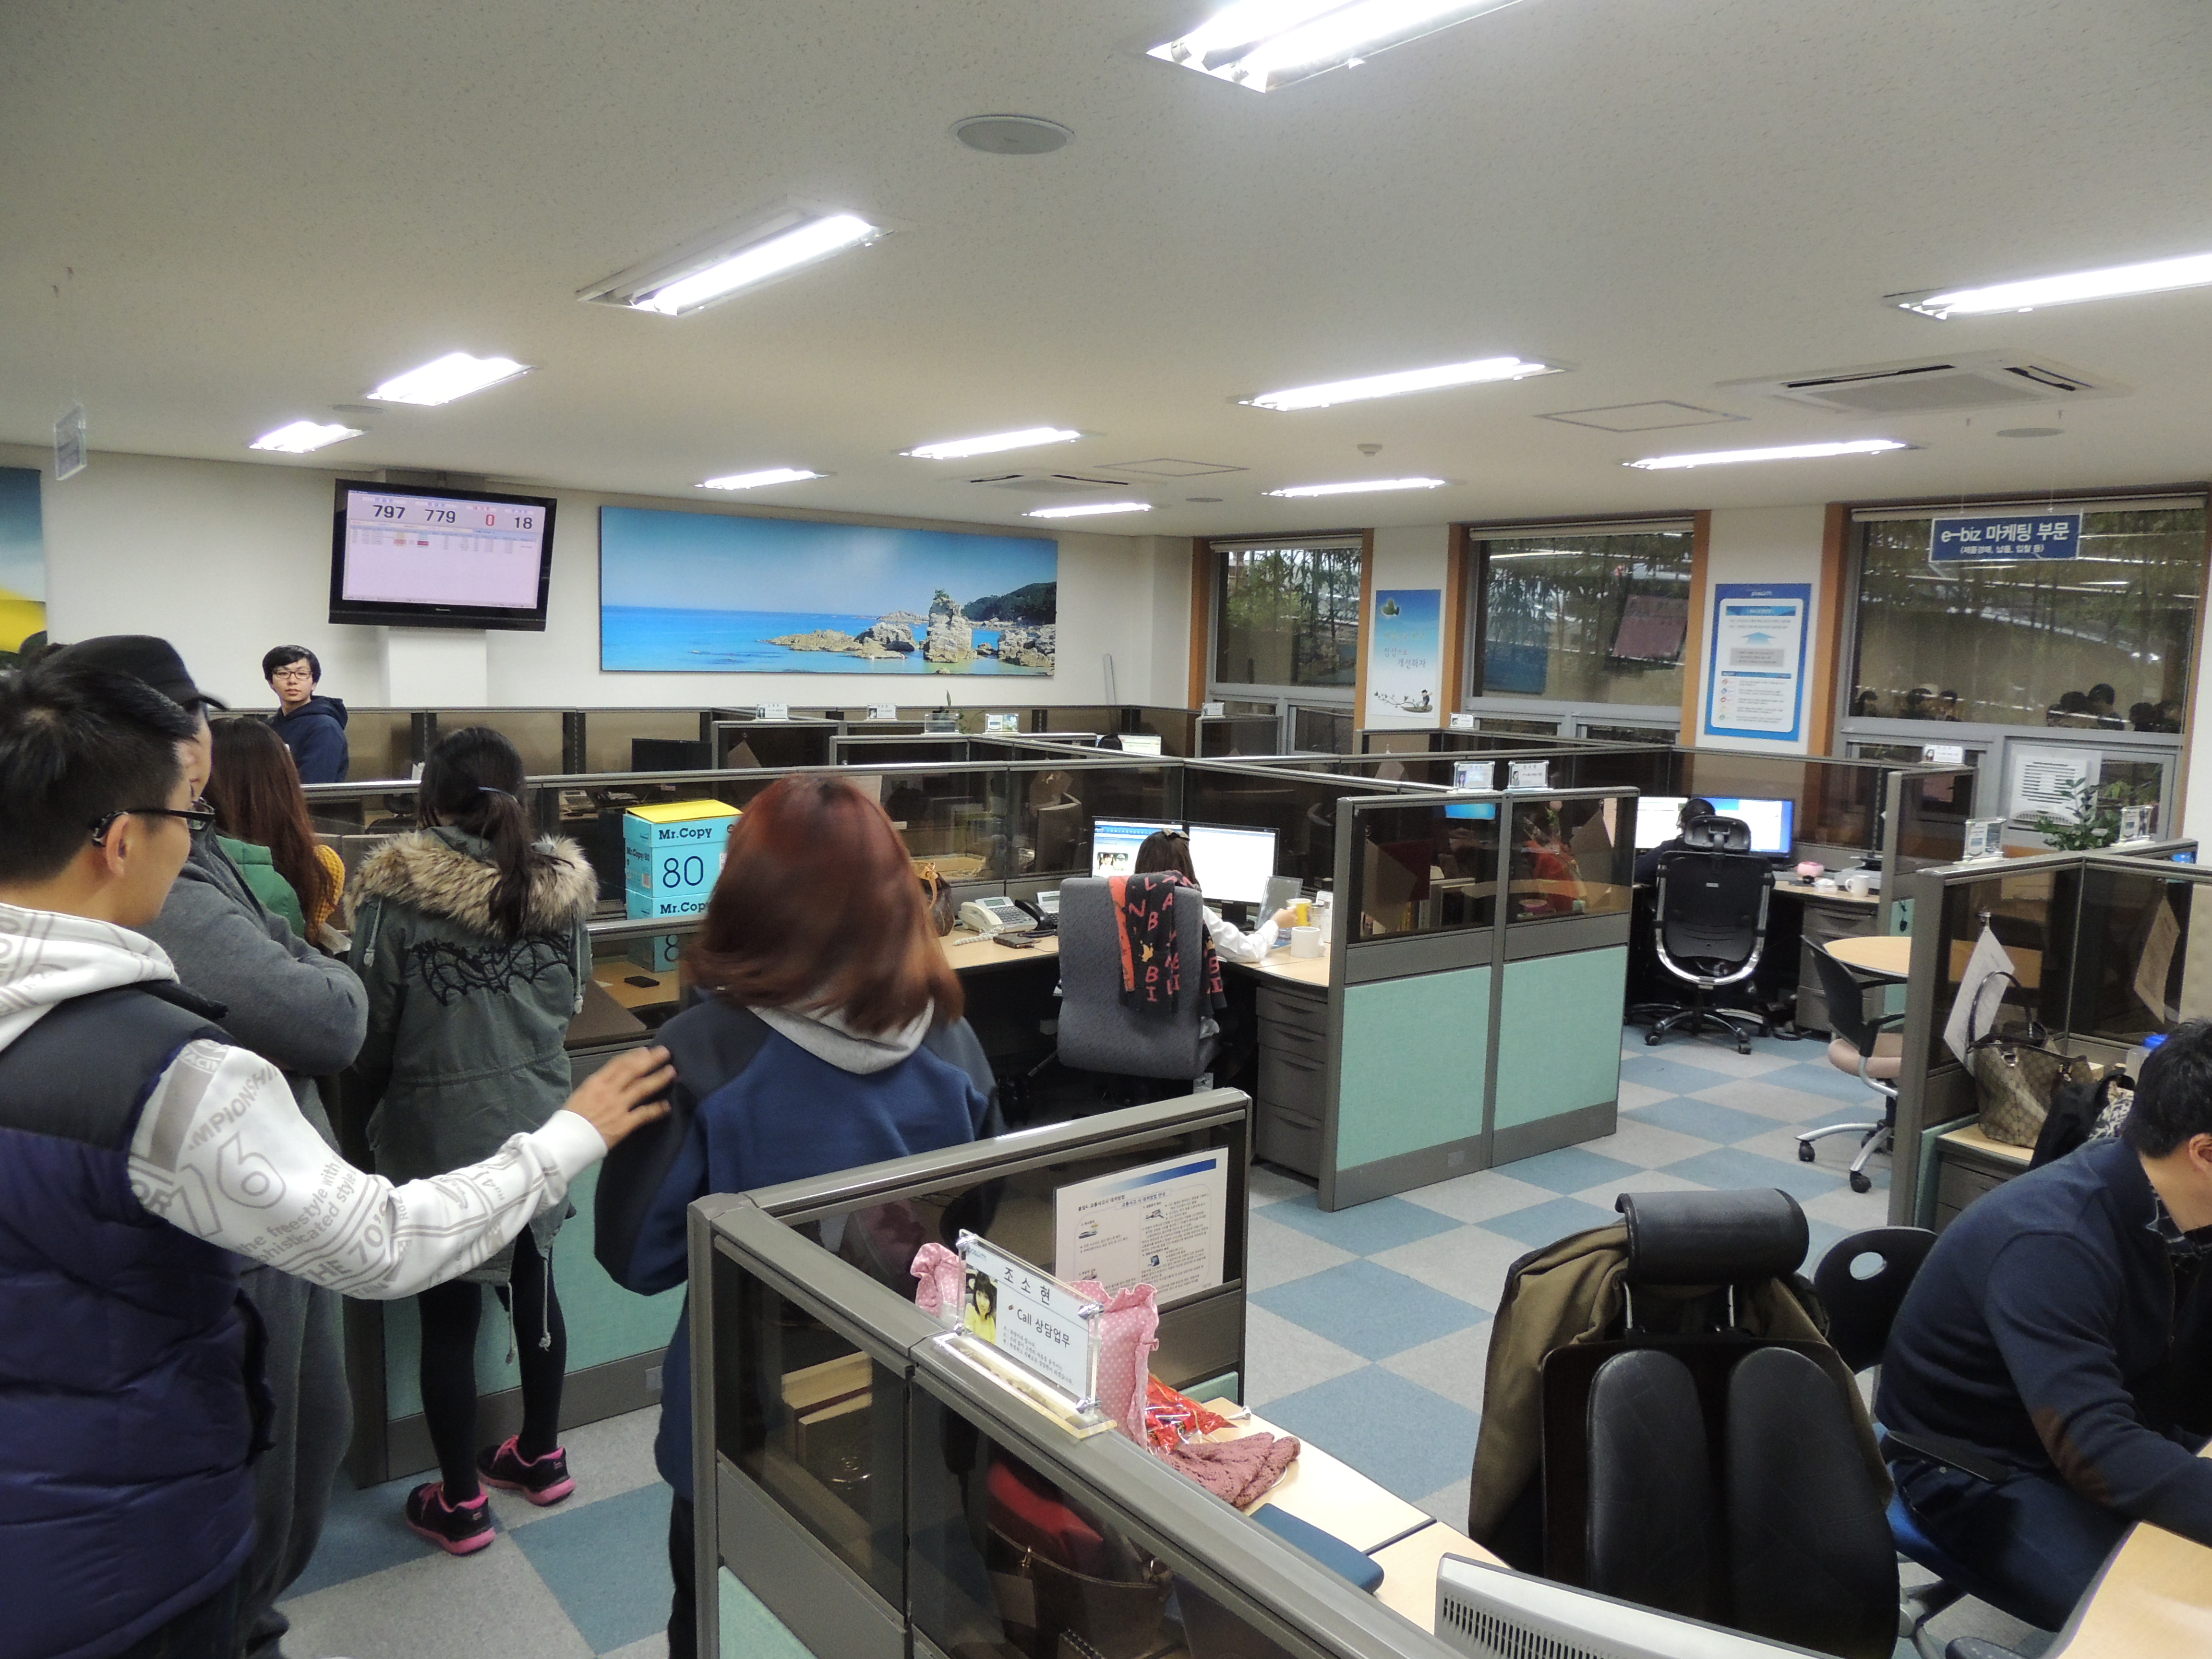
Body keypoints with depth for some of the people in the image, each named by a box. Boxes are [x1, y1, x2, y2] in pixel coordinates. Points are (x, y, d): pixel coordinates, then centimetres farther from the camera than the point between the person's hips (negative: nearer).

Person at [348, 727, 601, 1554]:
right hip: (539, 1118, 4)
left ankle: (460, 1502, 25)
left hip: (439, 1132, -4)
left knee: (448, 1314, 11)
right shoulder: (561, 885, -5)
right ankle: (542, 1456, 38)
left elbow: (371, 1028, -8)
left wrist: (379, 1093, 13)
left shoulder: (395, 895, -16)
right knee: (533, 1286, 21)